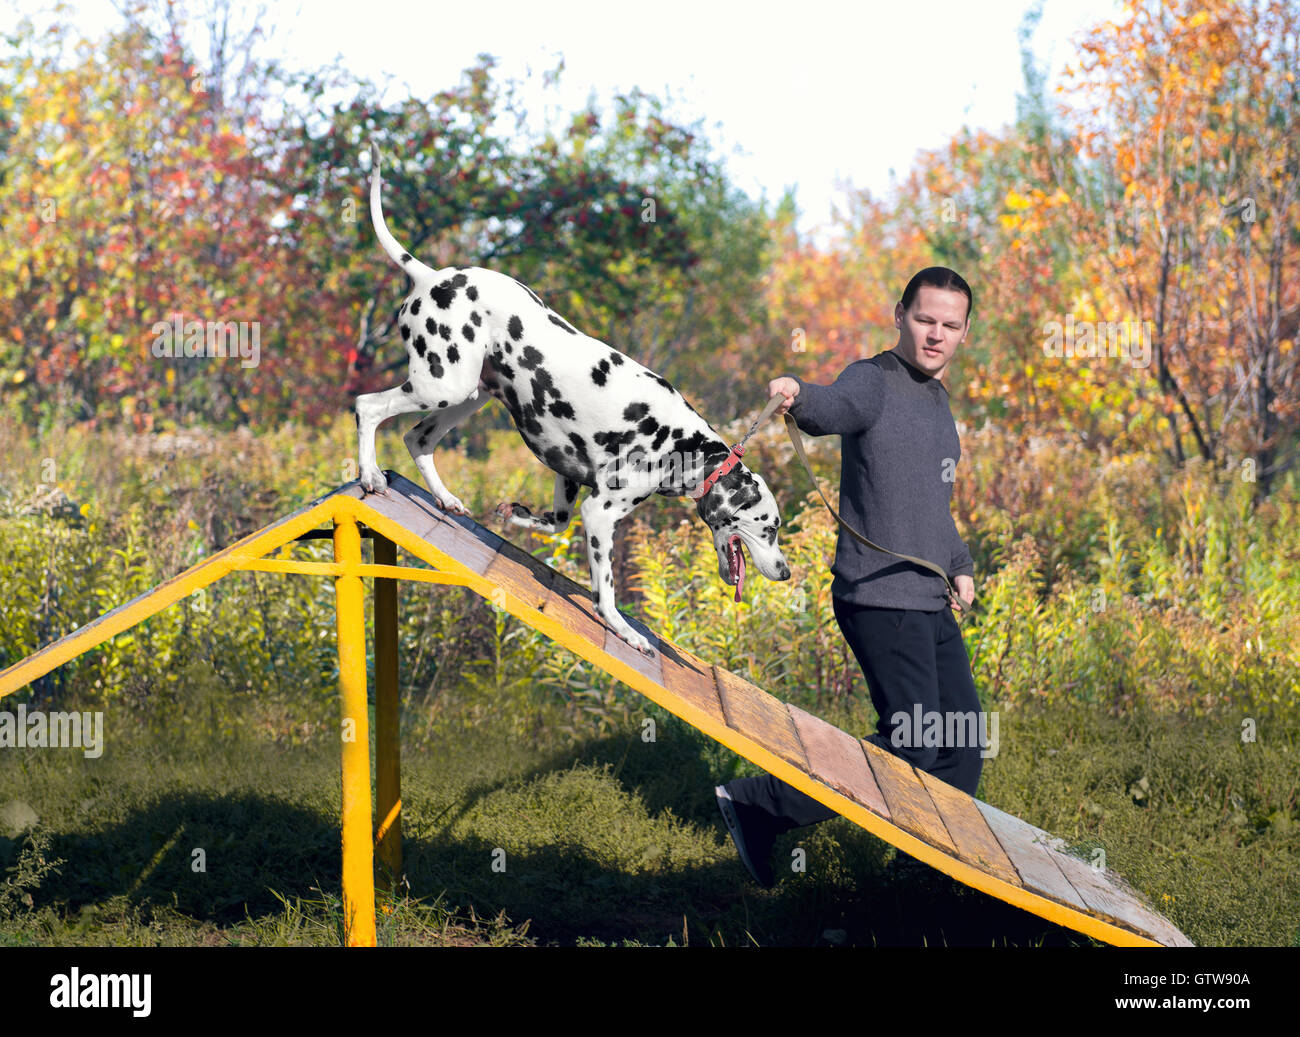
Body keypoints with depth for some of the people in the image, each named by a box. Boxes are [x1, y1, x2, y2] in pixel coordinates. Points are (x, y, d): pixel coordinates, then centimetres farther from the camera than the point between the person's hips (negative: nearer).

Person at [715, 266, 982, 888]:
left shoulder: (936, 399, 17)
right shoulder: (873, 381, -11)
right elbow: (835, 409, -36)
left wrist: (959, 564, 21)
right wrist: (799, 398, -58)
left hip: (932, 605, 9)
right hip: (880, 599, -9)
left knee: (962, 745, 11)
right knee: (910, 749, -15)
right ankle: (756, 805, -6)